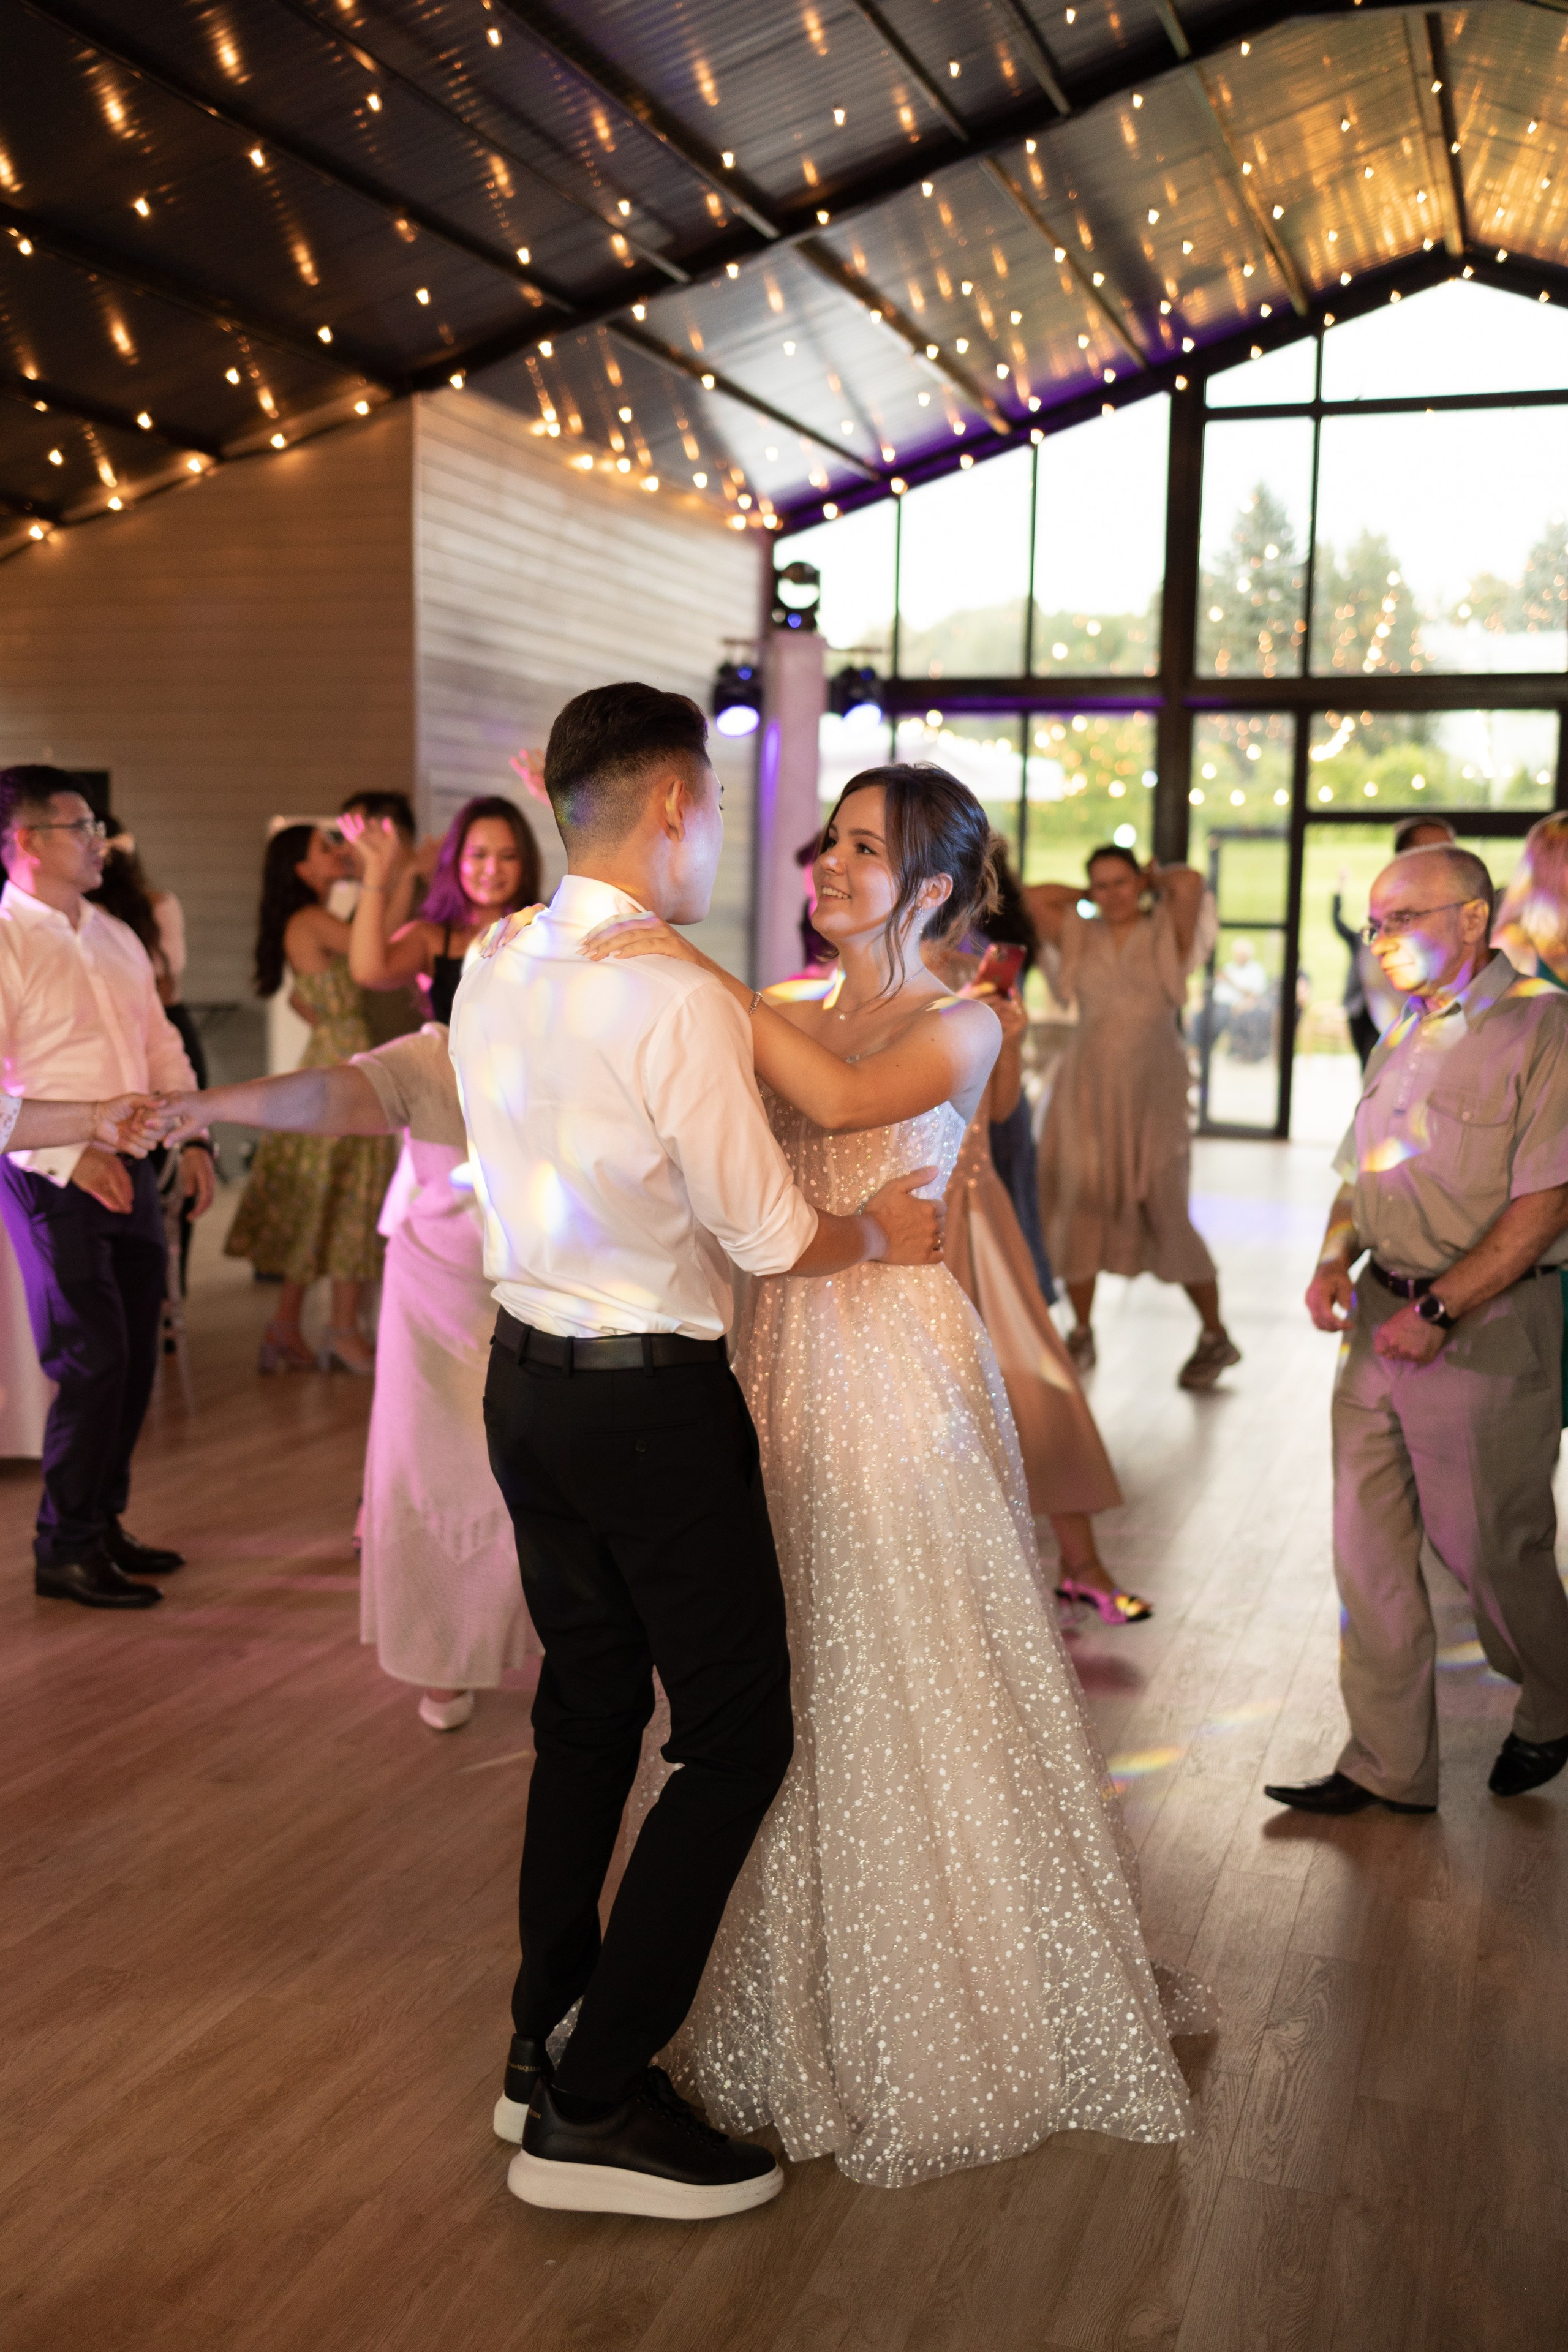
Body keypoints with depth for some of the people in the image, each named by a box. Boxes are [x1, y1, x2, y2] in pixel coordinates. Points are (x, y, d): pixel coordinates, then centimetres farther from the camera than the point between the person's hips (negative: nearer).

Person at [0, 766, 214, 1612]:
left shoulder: (114, 938, 14)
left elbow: (160, 1044, 19)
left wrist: (193, 1137, 9)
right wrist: (71, 1154, -21)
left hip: (129, 1171, 7)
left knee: (135, 1359, 11)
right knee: (92, 1362, -6)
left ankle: (103, 1522, 26)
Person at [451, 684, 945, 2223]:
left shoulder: (492, 979, 5)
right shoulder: (676, 1000, -20)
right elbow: (771, 1239, -16)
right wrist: (880, 1230, 4)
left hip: (529, 1377, 8)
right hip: (654, 1403, -8)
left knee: (587, 1707, 20)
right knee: (737, 1734, 4)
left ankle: (546, 2046, 33)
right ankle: (594, 2108, 9)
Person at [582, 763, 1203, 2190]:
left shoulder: (963, 1027, -7)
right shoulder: (789, 1009, 10)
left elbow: (843, 1099, -26)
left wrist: (707, 976, -27)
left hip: (896, 1363, -5)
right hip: (781, 1353, 6)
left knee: (907, 1685, 3)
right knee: (783, 1679, 14)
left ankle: (937, 2015, 23)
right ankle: (790, 1995, 33)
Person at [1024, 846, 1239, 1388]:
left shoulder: (1166, 934, 4)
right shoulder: (1081, 938, 12)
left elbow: (1191, 882, -12)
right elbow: (1033, 897, 6)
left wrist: (1154, 878, 6)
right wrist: (1089, 896, 13)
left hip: (1153, 1090, -3)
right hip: (1087, 1090, 3)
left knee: (1166, 1217, -4)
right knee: (1077, 1210, 0)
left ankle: (1216, 1336, 11)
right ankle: (1081, 1333, 15)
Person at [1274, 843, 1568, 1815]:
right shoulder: (1401, 1042, 14)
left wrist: (1440, 1310, -20)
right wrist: (1335, 1260, 0)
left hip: (1488, 1329, -7)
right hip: (1382, 1317, 7)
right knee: (1370, 1551, 8)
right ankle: (1388, 1765, 19)